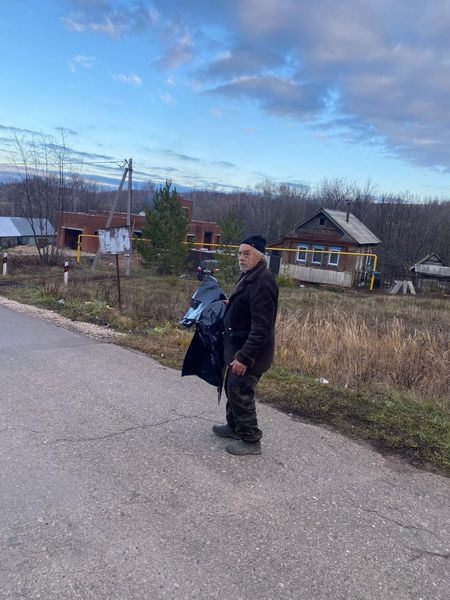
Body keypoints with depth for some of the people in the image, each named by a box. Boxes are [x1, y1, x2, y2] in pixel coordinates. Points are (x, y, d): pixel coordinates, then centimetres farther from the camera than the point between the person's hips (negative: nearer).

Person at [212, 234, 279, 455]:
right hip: (239, 347, 10)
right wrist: (231, 305, 13)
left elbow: (261, 327, -28)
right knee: (232, 388, 23)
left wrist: (244, 357, -28)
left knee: (240, 393, 2)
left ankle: (250, 440, 19)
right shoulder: (249, 276, 9)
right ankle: (234, 426, 43)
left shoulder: (262, 283, -24)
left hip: (249, 352, -10)